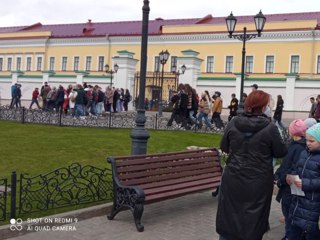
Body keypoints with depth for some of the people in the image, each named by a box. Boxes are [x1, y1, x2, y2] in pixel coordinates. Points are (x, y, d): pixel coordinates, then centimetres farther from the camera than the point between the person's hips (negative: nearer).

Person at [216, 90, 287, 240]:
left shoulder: (233, 123, -6)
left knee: (229, 215, 16)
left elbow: (224, 147, 5)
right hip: (258, 181, -2)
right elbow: (281, 152, -5)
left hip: (233, 178, 3)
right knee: (253, 219, 12)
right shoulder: (269, 128, -15)